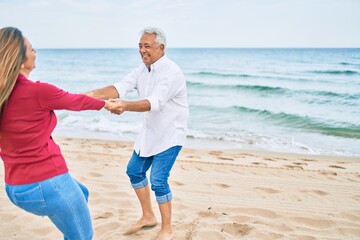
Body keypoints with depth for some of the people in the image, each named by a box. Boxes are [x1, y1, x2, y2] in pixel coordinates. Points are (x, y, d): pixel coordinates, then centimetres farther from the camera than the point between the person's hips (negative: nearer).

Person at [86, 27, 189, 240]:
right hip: (150, 132, 8)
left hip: (170, 134, -8)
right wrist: (93, 94, -30)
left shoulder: (172, 72, -23)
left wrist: (125, 106, -54)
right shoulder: (142, 70, 2)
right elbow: (121, 87, -12)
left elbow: (155, 102, -37)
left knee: (158, 180, -11)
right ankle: (148, 217, 32)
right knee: (135, 171, 13)